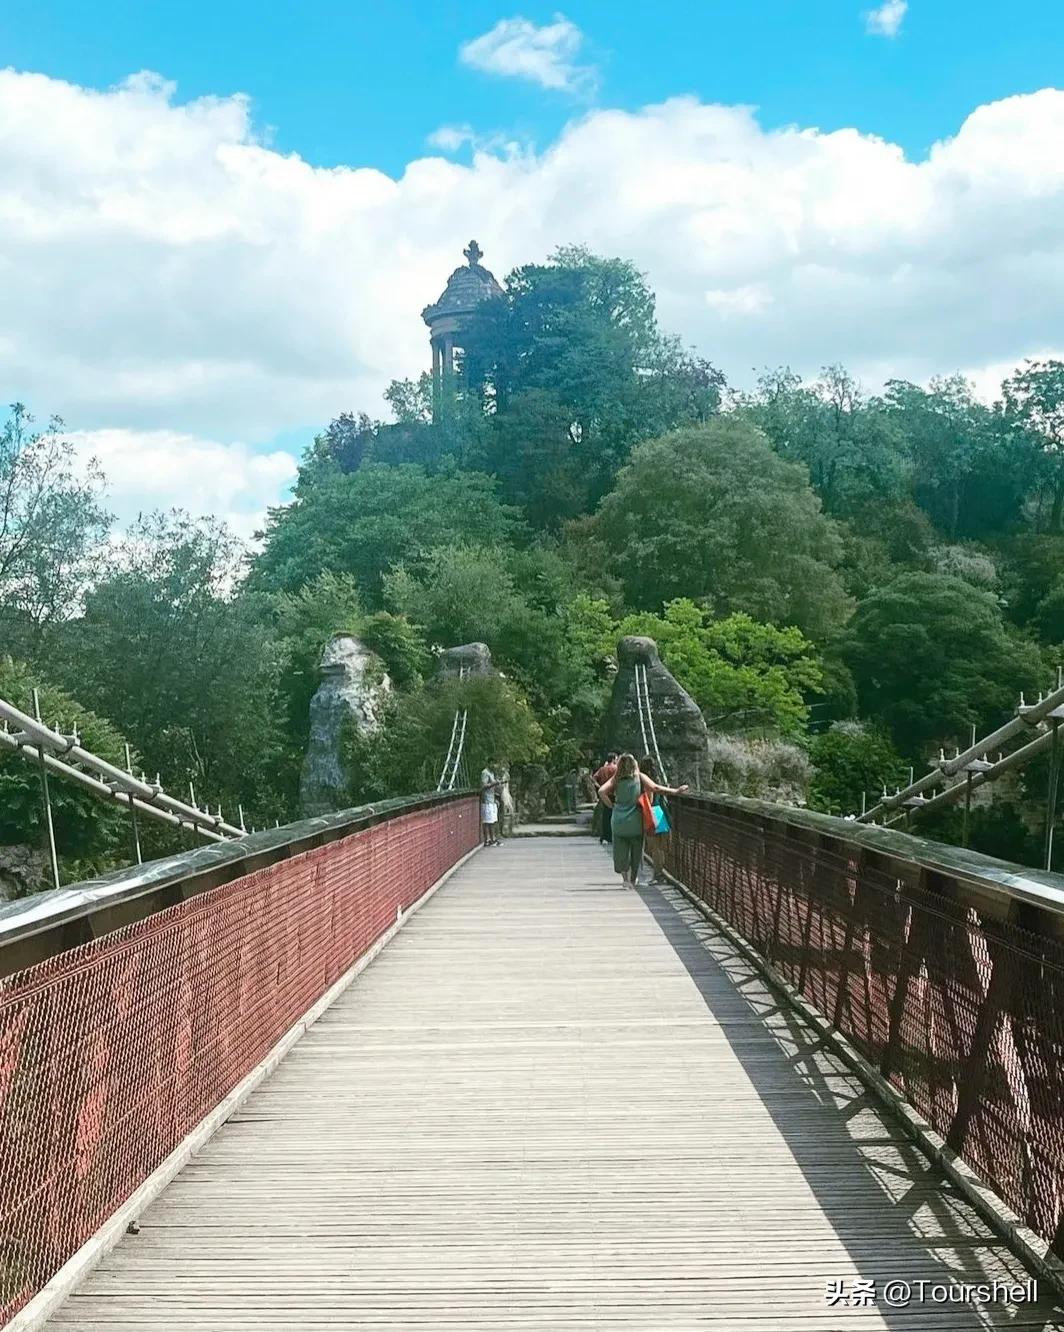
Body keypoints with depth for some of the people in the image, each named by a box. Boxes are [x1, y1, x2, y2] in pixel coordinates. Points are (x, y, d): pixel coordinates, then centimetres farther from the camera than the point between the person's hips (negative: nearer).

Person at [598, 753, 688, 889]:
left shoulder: (616, 779, 1)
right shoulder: (640, 777, -1)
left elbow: (601, 791, -10)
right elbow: (655, 788, -10)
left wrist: (611, 805, 1)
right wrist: (675, 791, -6)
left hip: (618, 821, 0)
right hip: (635, 822, 0)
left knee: (621, 852, 10)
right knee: (636, 851, 13)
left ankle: (625, 876, -7)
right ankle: (633, 880, 17)